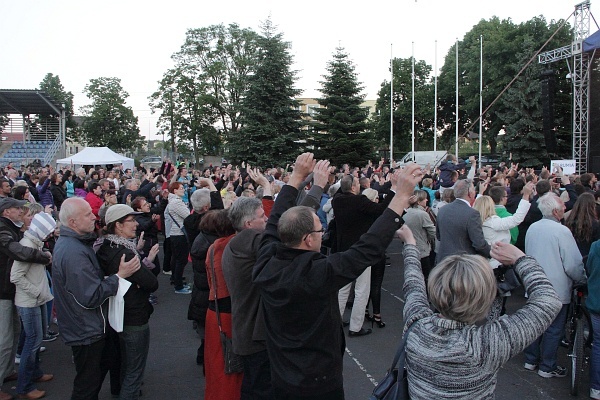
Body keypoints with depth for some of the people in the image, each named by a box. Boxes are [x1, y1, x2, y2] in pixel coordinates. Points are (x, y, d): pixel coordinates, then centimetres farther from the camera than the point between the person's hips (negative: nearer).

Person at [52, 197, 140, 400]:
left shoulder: (66, 243, 5)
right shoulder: (74, 253, -30)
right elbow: (91, 297, -29)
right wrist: (119, 275, -23)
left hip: (83, 328, 10)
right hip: (86, 331, -10)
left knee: (97, 373, 27)